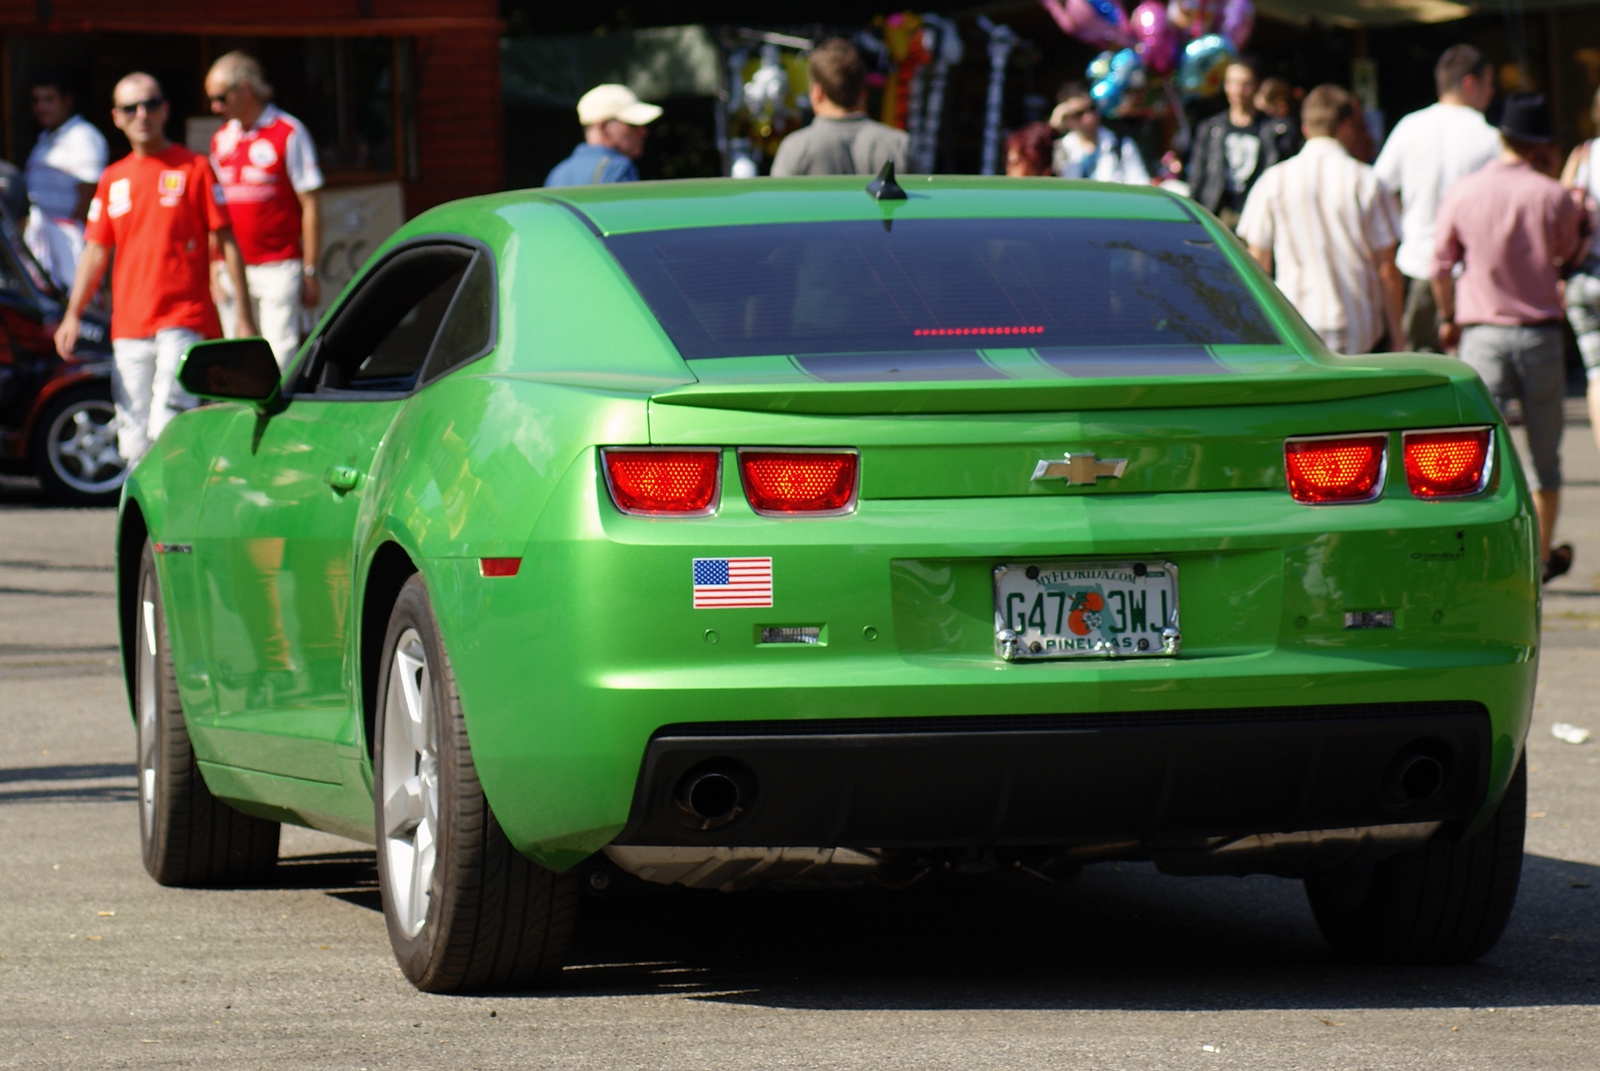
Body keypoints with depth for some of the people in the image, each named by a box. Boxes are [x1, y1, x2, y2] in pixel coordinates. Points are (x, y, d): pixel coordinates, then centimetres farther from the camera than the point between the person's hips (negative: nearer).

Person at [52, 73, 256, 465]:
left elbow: (226, 241, 1)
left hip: (185, 322, -5)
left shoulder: (194, 168, 2)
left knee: (167, 432, -18)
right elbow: (96, 252, 16)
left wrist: (244, 314, -3)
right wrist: (73, 314, 3)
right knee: (134, 440, 2)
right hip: (129, 329, 5)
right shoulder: (112, 179, 15)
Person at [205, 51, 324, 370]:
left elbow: (310, 206, -4)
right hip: (232, 270, 6)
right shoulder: (221, 139, 14)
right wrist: (215, 266, 11)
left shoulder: (289, 134, -4)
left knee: (280, 359, -10)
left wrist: (310, 272, -7)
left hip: (277, 269, -6)